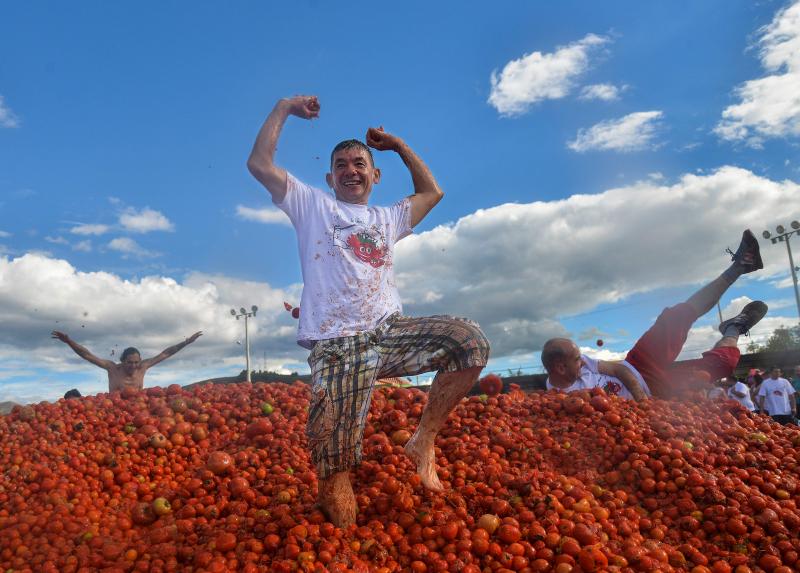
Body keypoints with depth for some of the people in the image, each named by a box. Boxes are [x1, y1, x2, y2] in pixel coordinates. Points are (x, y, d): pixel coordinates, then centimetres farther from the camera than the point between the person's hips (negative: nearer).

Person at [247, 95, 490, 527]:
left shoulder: (387, 219, 27)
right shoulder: (312, 205, 15)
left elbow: (432, 192, 36)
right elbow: (259, 164, 9)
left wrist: (397, 145, 35)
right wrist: (283, 108, 15)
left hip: (390, 332, 4)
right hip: (337, 345, -4)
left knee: (470, 342, -21)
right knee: (334, 465, -17)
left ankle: (423, 440, -7)